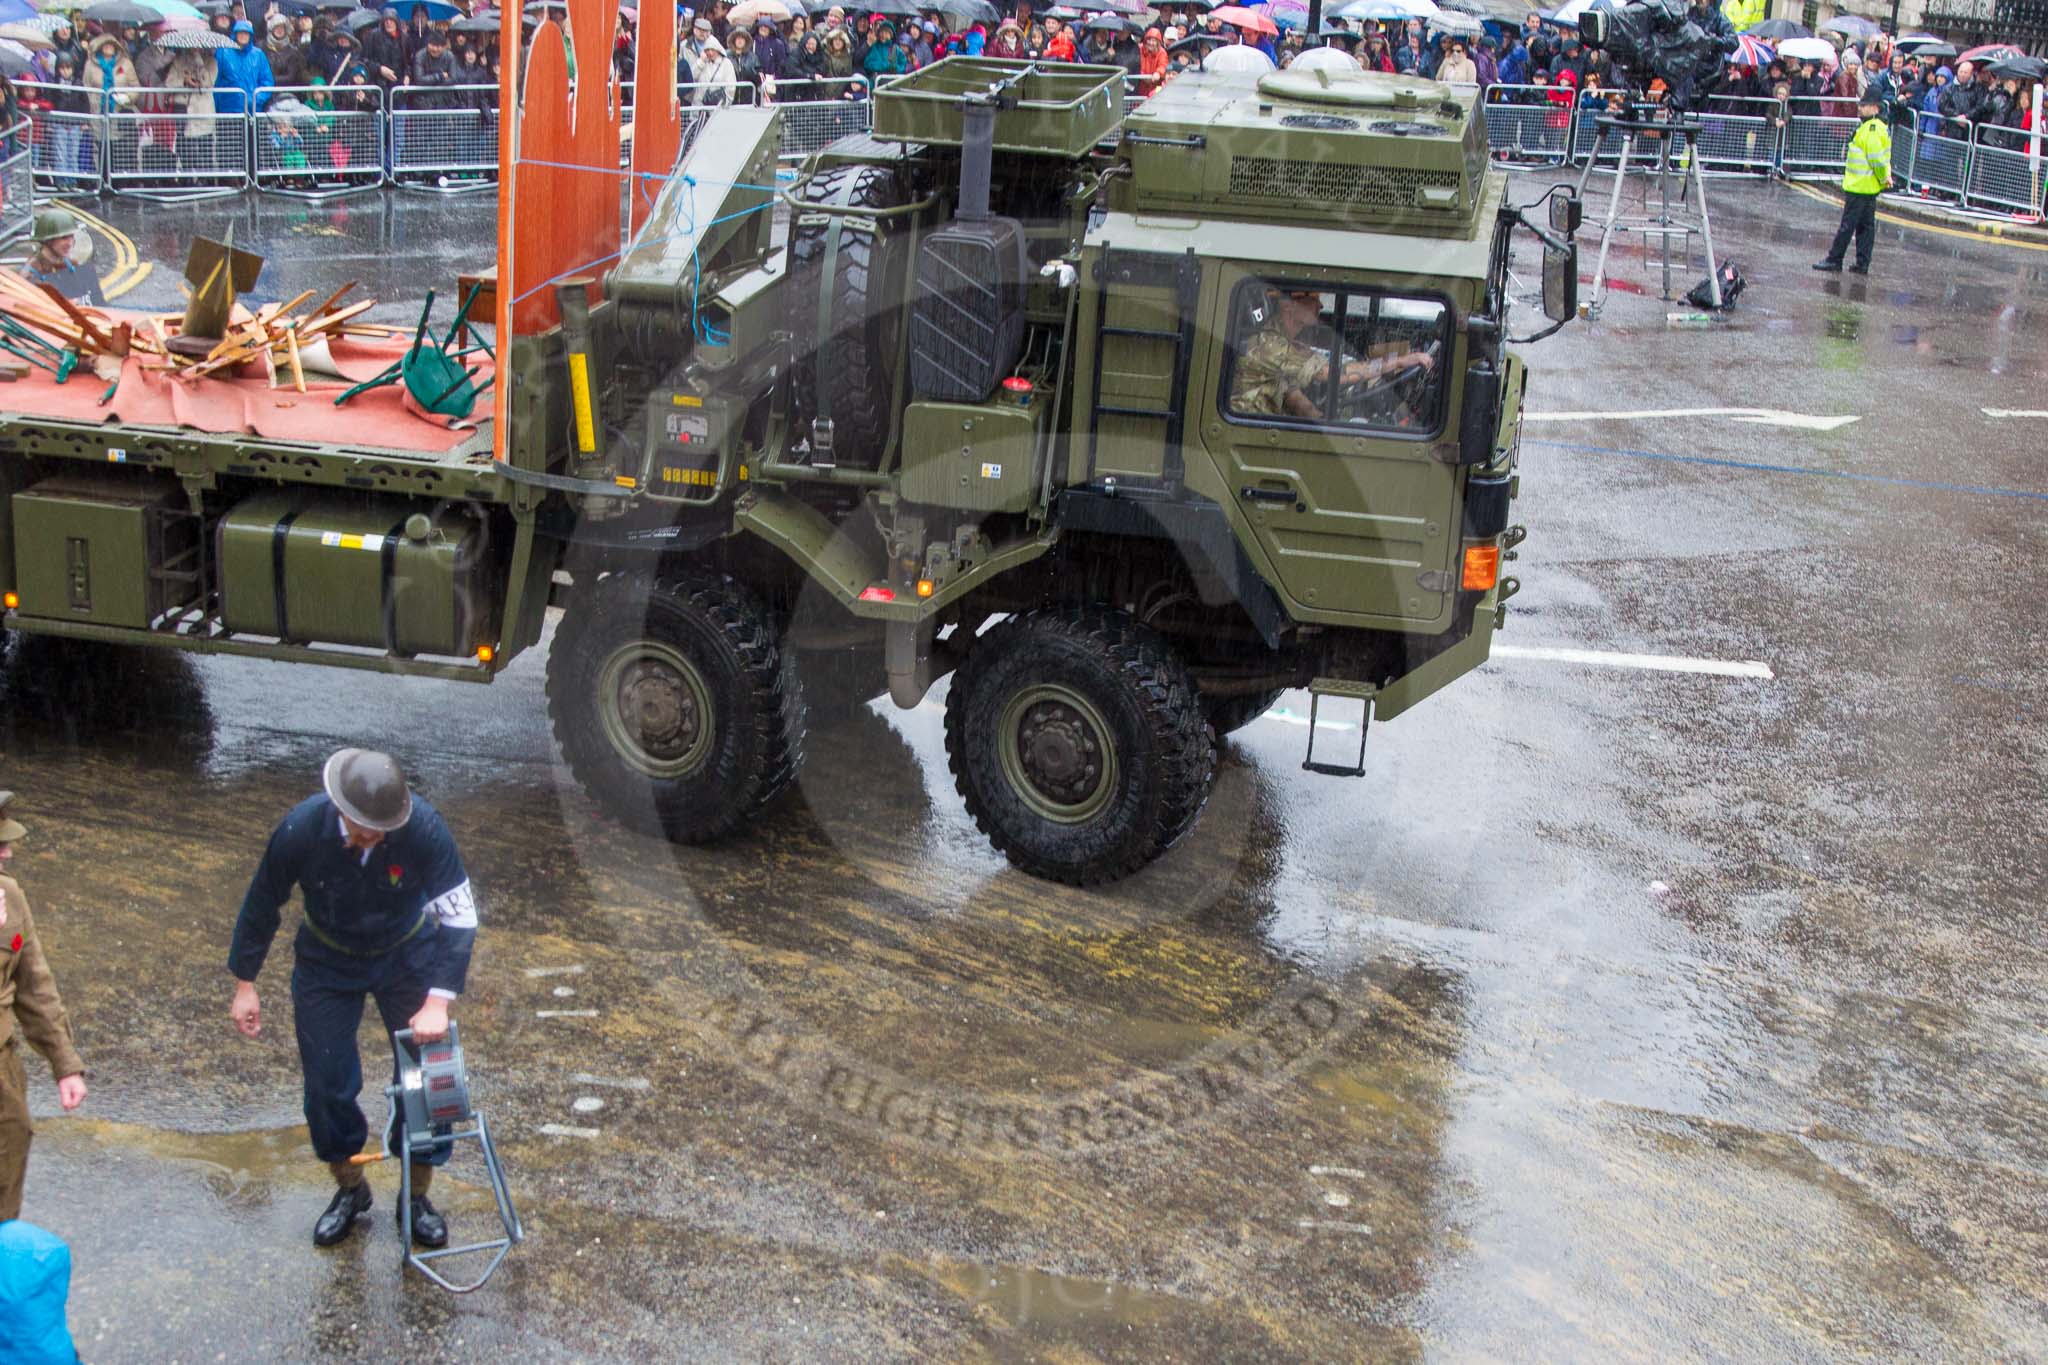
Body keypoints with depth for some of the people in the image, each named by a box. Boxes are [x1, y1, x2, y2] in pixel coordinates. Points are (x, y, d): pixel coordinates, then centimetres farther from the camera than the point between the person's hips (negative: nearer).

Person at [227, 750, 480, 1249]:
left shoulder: (424, 829, -32)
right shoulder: (302, 828, -29)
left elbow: (460, 917, -27)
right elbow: (262, 904, -12)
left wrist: (438, 1002, -34)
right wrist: (244, 984, -6)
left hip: (407, 953, 0)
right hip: (327, 961, 1)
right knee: (327, 1083, 2)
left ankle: (418, 1196, 18)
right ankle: (349, 1189, 27)